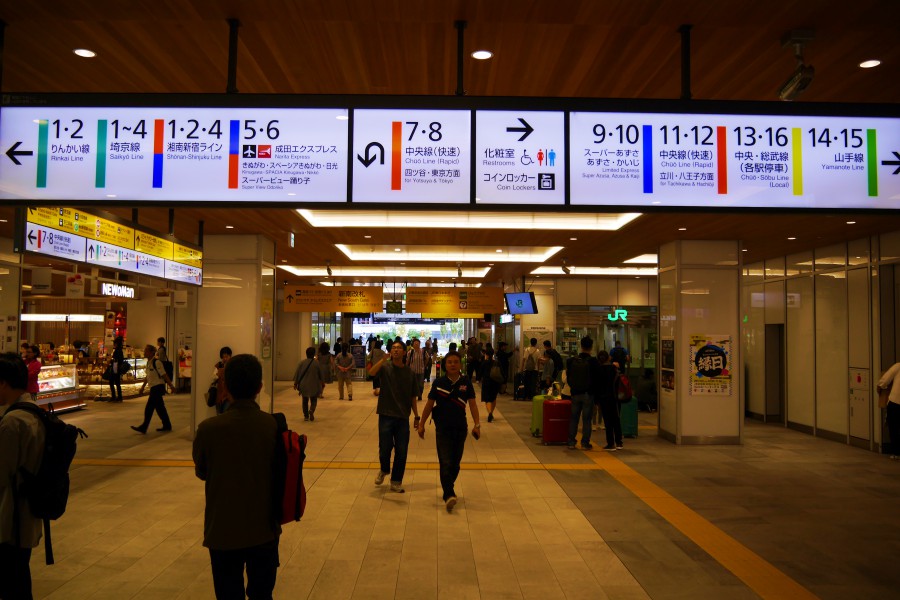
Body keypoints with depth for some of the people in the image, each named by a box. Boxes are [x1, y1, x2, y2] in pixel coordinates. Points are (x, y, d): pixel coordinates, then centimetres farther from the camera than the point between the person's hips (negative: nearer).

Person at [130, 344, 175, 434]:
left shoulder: (156, 362, -14)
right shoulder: (149, 362, 13)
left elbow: (164, 374, -17)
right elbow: (148, 377, 22)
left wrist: (171, 386, -18)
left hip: (158, 387, -9)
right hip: (153, 387, 9)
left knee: (149, 407, -8)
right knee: (160, 408, 12)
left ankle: (143, 428, -4)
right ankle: (167, 426, 19)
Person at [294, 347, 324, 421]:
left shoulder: (302, 362, -4)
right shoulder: (317, 363, -7)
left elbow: (297, 373, -2)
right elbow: (321, 374, 0)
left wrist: (295, 383, 6)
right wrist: (323, 383, 13)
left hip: (304, 385, 2)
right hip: (314, 385, -1)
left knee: (305, 401, 15)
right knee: (313, 400, 10)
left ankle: (306, 416, 16)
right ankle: (311, 410, -17)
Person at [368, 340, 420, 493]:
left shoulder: (409, 372, 7)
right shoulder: (385, 367, -2)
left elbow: (412, 397, 12)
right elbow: (372, 372, -25)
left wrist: (417, 416, 10)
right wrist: (385, 358, -32)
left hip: (403, 417, 3)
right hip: (386, 415, -2)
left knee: (401, 452, 4)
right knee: (385, 448, -4)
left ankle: (396, 482, 21)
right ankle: (384, 470, 29)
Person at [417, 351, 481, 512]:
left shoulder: (466, 383, -1)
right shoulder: (439, 383, -3)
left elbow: (472, 404, -1)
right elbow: (429, 404, 3)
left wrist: (477, 424, -10)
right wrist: (421, 424, 5)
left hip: (460, 428, 2)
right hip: (442, 428, -2)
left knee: (455, 463, 12)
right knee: (446, 463, -10)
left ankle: (448, 489, 31)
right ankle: (449, 495, -15)